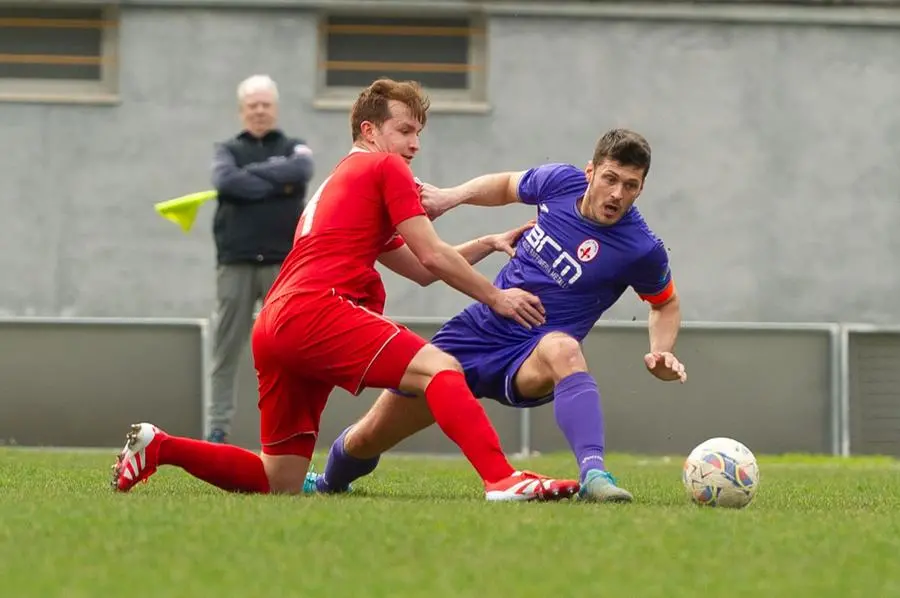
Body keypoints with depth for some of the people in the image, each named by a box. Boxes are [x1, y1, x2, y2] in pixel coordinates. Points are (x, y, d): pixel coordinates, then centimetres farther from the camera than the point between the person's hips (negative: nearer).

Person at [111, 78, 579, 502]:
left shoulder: (338, 181, 34)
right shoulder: (386, 168, 7)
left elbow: (420, 269, 33)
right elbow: (433, 257, 2)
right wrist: (496, 298, 11)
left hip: (273, 326, 9)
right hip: (315, 309, -9)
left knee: (280, 483, 12)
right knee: (440, 368, -21)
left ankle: (158, 446, 8)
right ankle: (502, 479, -40)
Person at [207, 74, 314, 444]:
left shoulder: (293, 149, 14)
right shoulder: (228, 150, 13)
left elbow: (300, 172, -10)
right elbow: (225, 181, -10)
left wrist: (250, 175, -5)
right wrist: (277, 185, -9)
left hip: (282, 264, 0)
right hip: (235, 264, 0)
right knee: (226, 350, -1)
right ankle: (217, 430, 2)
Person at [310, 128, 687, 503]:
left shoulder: (642, 250, -15)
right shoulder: (562, 181, -5)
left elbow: (666, 305, 7)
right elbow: (507, 186, 19)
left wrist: (662, 353, -11)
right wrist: (451, 196, 4)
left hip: (529, 360, -4)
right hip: (477, 330, 4)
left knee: (562, 348, -44)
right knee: (368, 438, 9)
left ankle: (594, 474, -55)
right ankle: (327, 485, 43)